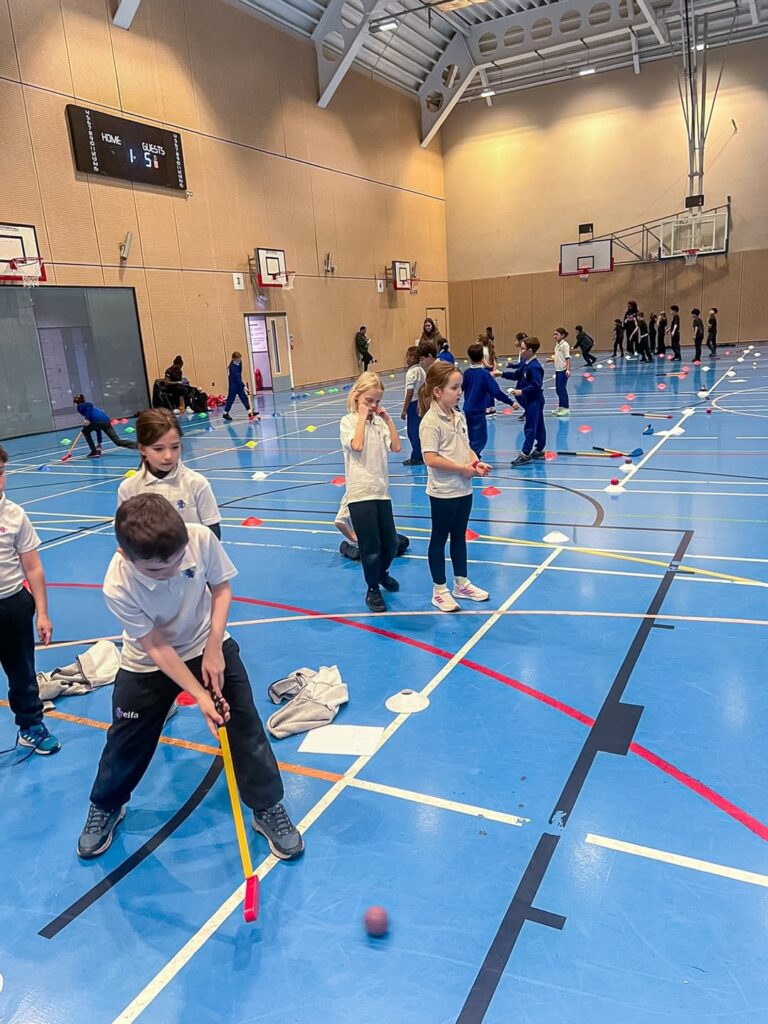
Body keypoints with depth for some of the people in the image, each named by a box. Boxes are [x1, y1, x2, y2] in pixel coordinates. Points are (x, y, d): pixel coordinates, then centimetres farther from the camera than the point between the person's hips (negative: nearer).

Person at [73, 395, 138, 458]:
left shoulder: (80, 406, 18)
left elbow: (89, 404, -9)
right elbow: (98, 428, 41)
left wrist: (87, 419, -7)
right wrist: (99, 443, 45)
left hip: (97, 420, -7)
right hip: (107, 420, 7)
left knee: (85, 431, 23)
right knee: (118, 441, -1)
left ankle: (94, 451, 17)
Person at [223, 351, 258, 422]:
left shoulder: (239, 363, -1)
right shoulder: (232, 367, -25)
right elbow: (237, 377, -29)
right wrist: (244, 386, -31)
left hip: (239, 384, 7)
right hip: (233, 385, -7)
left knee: (244, 397, 1)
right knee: (231, 399, 2)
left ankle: (250, 412, -1)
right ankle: (226, 413, 15)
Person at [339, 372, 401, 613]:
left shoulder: (379, 421, 8)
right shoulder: (348, 421, -5)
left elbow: (396, 447, -1)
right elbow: (356, 446, -22)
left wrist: (387, 418, -2)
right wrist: (362, 417, -14)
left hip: (381, 491, 5)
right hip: (360, 493, -5)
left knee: (391, 543, 13)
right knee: (371, 547, 1)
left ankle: (382, 573, 43)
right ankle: (372, 589, 22)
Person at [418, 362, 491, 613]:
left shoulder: (458, 417, 7)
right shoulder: (430, 421, -18)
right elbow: (431, 459, -24)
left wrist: (477, 463, -6)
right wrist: (463, 468, -20)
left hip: (464, 489, 8)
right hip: (443, 492, -8)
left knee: (459, 536, 19)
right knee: (439, 539, 7)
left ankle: (462, 584, 33)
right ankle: (439, 590, 20)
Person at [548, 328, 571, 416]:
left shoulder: (565, 345, -12)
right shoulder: (557, 345, 14)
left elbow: (567, 358, -18)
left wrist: (568, 369, -26)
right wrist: (551, 360, 5)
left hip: (563, 370, -9)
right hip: (558, 370, 9)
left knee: (562, 389, -6)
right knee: (558, 389, 13)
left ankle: (566, 409, 0)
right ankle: (561, 407, 24)